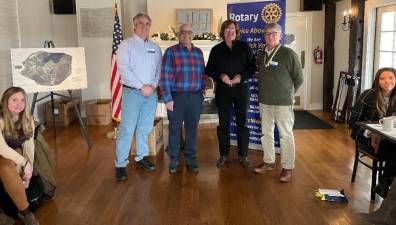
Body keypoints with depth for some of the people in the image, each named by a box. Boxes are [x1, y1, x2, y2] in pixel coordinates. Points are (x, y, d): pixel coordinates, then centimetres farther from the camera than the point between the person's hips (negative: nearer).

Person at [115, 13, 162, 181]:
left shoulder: (155, 47, 13)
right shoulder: (126, 45, -3)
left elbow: (159, 69, 11)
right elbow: (124, 69, -13)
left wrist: (153, 85, -7)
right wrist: (142, 86, -15)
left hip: (151, 93, 5)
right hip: (132, 92, -5)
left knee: (145, 128, 13)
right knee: (127, 129, -5)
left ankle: (141, 157, 26)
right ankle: (120, 164, 1)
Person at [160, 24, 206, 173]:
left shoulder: (198, 52, 11)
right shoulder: (171, 51, -4)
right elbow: (165, 76, -8)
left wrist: (202, 93, 9)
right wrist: (167, 98, -13)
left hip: (195, 97, 4)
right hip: (176, 96, -4)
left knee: (192, 128, 10)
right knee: (175, 129, 6)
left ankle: (191, 158, 23)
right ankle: (174, 159, 19)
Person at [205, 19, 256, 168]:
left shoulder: (244, 47, 4)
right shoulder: (216, 50, 6)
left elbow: (252, 66, 3)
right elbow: (209, 70, 6)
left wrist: (241, 76, -13)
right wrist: (221, 76, -12)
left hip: (241, 89, 0)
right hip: (222, 90, 1)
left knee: (242, 122, 2)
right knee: (223, 123, 5)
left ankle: (243, 155, 14)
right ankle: (224, 155, 16)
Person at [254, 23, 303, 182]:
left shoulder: (288, 54, -9)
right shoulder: (261, 55, 9)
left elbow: (298, 78, -3)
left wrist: (288, 94, 4)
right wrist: (266, 92, 12)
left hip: (283, 103, -6)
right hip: (264, 101, 6)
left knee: (285, 135, 1)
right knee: (266, 132, 14)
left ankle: (287, 168, 11)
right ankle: (269, 162, 30)